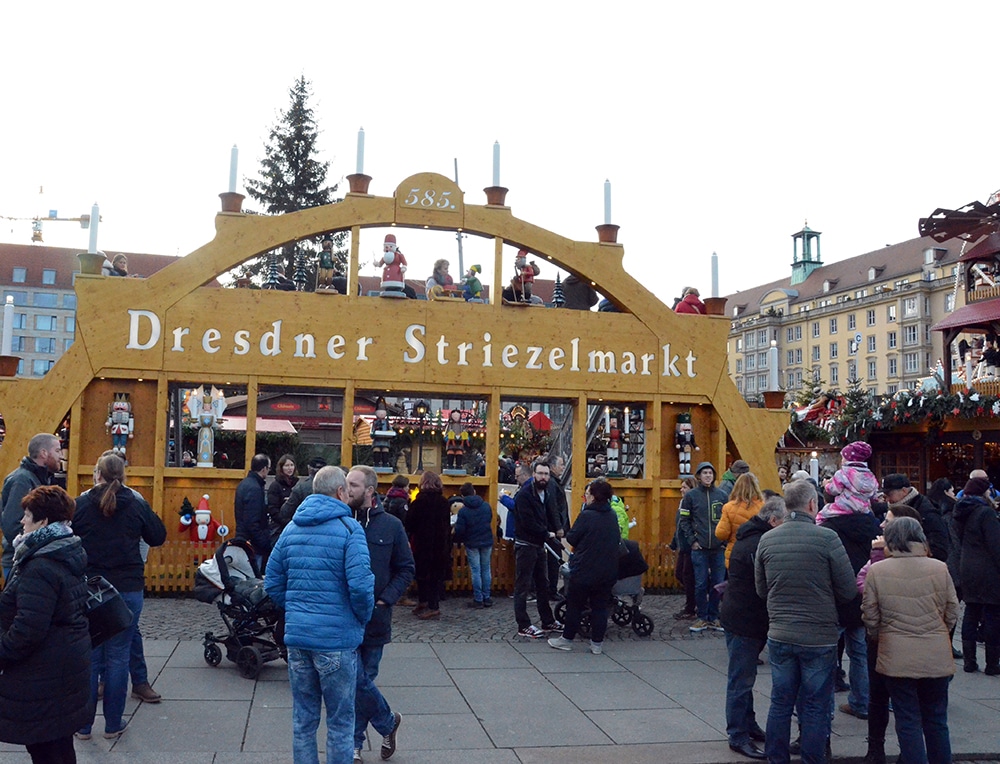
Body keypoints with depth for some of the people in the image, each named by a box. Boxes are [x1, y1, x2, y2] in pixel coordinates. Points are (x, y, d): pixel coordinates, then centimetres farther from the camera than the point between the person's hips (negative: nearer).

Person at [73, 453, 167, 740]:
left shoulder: (81, 504, -6)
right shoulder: (137, 505, -5)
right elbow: (158, 537, 5)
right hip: (128, 589, 0)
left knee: (88, 656, 9)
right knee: (118, 656, 7)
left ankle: (83, 724, 15)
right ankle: (113, 724, 14)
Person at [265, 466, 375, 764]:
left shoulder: (291, 528, 8)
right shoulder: (349, 528, -11)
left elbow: (272, 583, 10)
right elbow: (360, 586, -19)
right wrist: (363, 617, -2)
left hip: (297, 637, 6)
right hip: (337, 639, -5)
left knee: (303, 718, 15)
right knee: (340, 721, 7)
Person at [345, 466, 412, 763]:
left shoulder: (391, 525, -1)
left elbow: (405, 570, 4)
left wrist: (385, 599, -8)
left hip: (375, 617, 1)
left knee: (363, 680, 11)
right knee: (358, 681, -3)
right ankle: (388, 721, 22)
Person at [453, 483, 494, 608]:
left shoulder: (463, 511, -14)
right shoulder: (486, 506, -2)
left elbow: (459, 530, -13)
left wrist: (458, 541, 6)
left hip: (472, 544, -3)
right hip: (487, 542, 3)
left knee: (475, 571, 3)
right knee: (486, 570, 12)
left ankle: (478, 600, 3)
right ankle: (487, 598, 15)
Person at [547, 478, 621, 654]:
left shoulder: (586, 516, -16)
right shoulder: (612, 516, 4)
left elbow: (571, 538, -11)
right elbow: (618, 541, 14)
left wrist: (579, 546, 9)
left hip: (584, 569, -5)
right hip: (608, 572, 6)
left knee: (574, 605, 8)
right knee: (600, 606, 11)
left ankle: (567, 639, 16)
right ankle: (597, 643, 13)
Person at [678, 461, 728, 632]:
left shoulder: (723, 495, 5)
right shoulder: (691, 495, 2)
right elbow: (684, 520, 3)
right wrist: (692, 540, -5)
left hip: (719, 548, 2)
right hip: (699, 548, -1)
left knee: (718, 584, 6)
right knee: (700, 584, 2)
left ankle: (714, 618, 17)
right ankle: (702, 618, 12)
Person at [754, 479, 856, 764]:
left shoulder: (767, 540, -2)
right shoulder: (826, 538, -15)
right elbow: (849, 591, -9)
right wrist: (824, 596, 10)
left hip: (779, 636, 4)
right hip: (819, 638, -4)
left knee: (780, 703, 14)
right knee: (815, 708, 9)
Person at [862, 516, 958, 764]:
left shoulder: (877, 571, -8)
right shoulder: (939, 569, -5)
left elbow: (871, 618, -2)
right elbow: (952, 615, 4)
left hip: (897, 658, -2)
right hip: (937, 658, 2)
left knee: (908, 722, 7)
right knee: (936, 721, 16)